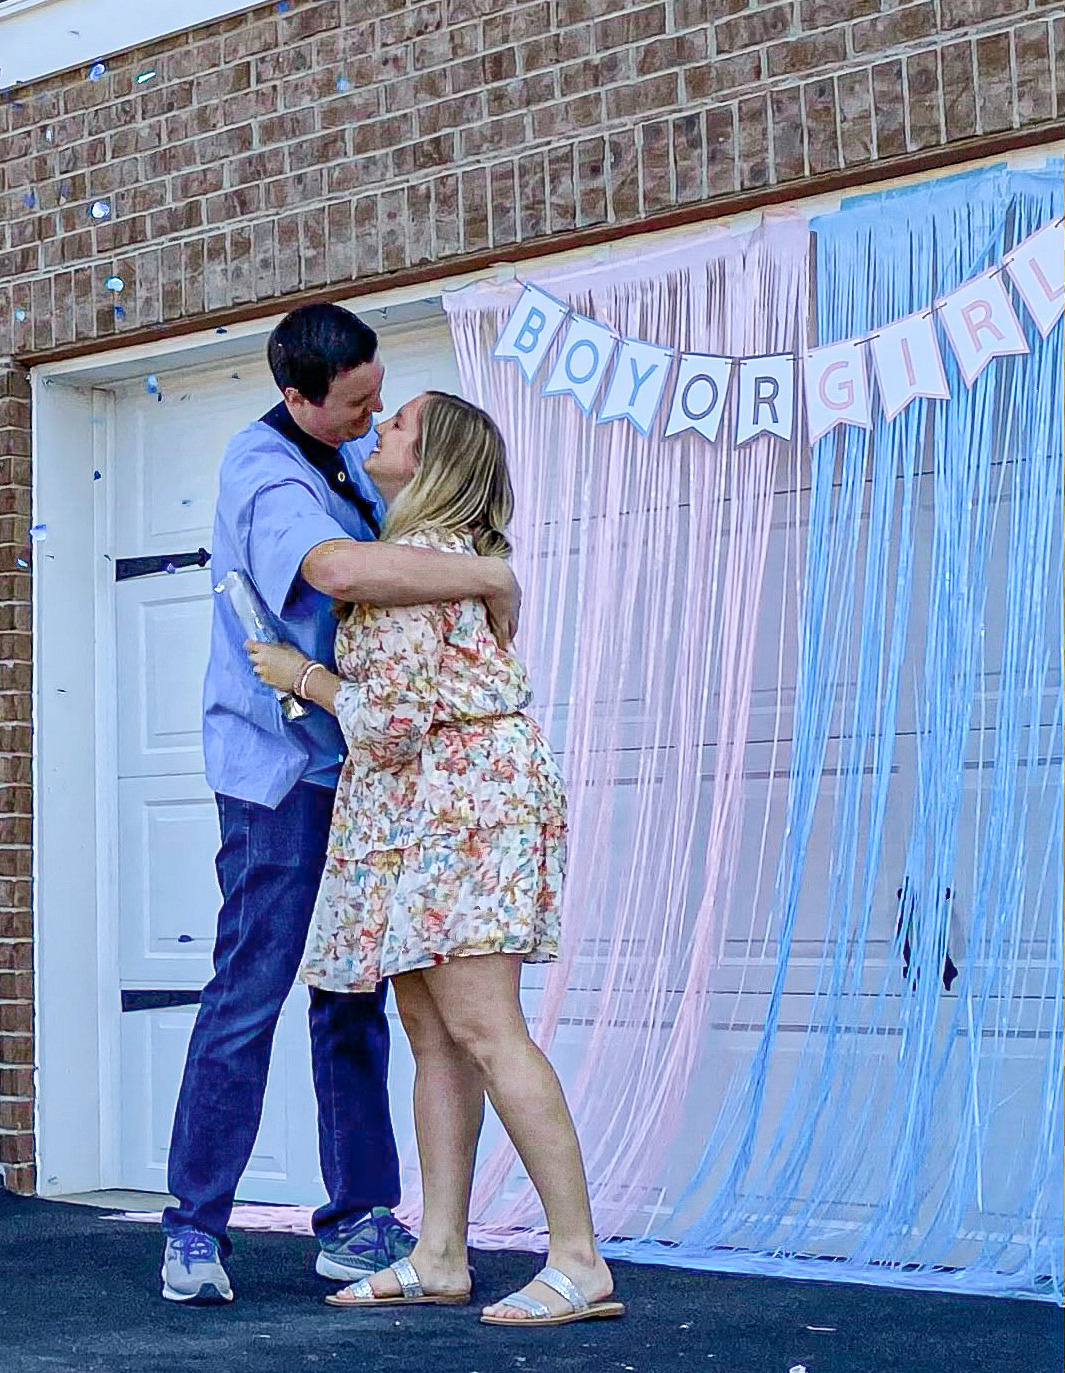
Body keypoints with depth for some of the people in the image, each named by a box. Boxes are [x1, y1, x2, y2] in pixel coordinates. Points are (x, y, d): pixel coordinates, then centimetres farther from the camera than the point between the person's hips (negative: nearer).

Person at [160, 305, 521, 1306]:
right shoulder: (267, 474, -18)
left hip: (354, 762, 8)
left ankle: (356, 1222, 13)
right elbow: (341, 568, -38)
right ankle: (195, 1230, 2)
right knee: (249, 989, -7)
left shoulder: (351, 452, 10)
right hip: (278, 767, -8)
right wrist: (490, 579, -29)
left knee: (352, 995, 8)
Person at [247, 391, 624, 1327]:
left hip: (461, 794, -11)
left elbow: (392, 716, -16)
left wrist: (302, 676, -3)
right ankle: (439, 1258, 10)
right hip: (419, 815, 11)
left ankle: (581, 1262, -15)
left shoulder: (411, 562, -12)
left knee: (482, 1030, -15)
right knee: (431, 1032, 8)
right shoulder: (459, 551, 20)